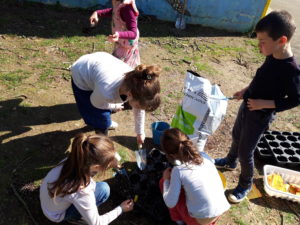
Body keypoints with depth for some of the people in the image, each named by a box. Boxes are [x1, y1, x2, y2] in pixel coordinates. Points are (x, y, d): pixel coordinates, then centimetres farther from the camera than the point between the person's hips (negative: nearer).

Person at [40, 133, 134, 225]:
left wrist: (113, 164, -4)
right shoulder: (81, 192, -39)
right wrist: (121, 209, -8)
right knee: (103, 189, -18)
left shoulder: (73, 159, -25)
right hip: (56, 215, -5)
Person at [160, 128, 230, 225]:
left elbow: (170, 203, -15)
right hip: (221, 211, 5)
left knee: (163, 182, 7)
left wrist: (166, 180, 1)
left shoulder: (178, 170, -19)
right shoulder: (204, 156, -6)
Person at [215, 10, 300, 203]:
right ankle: (230, 161, 54)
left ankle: (246, 185, 32)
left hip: (260, 117, -7)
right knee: (236, 136, 26)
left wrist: (264, 104, -25)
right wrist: (246, 91, 9)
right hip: (247, 107, 8)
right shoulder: (272, 57, -6)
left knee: (245, 152, 6)